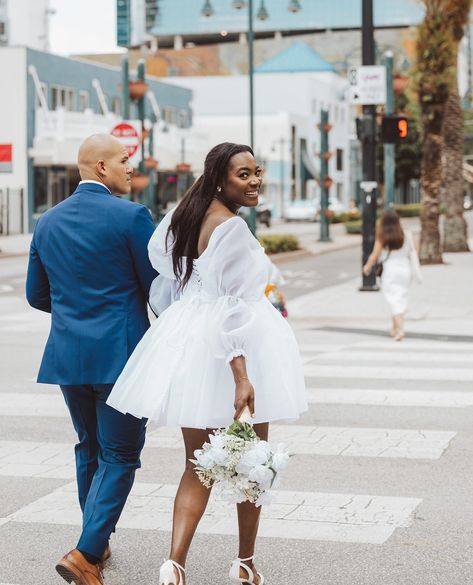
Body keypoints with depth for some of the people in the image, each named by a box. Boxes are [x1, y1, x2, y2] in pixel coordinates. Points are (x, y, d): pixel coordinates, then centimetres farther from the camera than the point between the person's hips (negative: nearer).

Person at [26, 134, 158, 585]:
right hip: (120, 353, -6)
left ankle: (97, 544, 29)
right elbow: (158, 288, -8)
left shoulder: (47, 222, 7)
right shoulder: (131, 216, -11)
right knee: (119, 456, 1)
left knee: (89, 448, 21)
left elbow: (36, 295, 13)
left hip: (67, 354, 6)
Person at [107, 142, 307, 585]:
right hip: (234, 349, -7)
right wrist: (242, 375, -26)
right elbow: (231, 306, -23)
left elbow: (164, 284, 16)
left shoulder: (182, 216, 10)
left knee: (197, 466, 9)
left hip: (188, 348, 7)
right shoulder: (233, 227, -15)